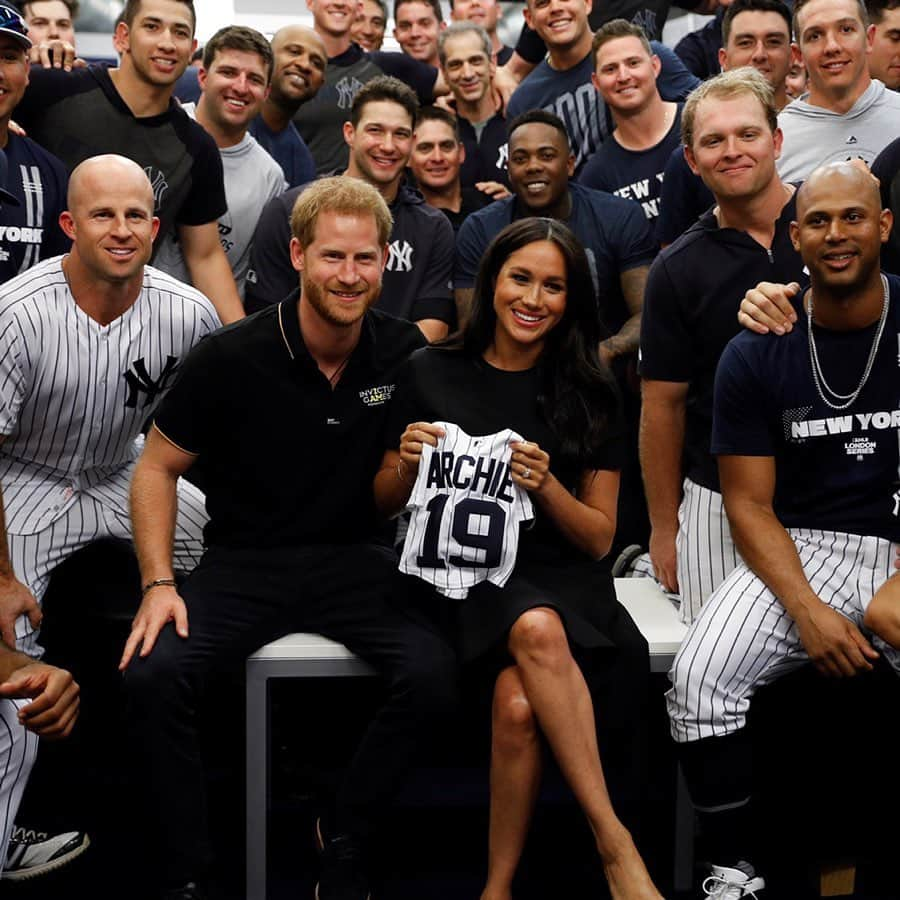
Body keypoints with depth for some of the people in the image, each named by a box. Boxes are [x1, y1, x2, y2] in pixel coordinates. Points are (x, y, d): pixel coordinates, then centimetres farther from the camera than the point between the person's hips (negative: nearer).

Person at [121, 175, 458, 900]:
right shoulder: (232, 359, -8)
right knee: (152, 674, -28)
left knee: (434, 676, -26)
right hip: (245, 564, -1)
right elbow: (157, 468, 2)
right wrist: (158, 583, -8)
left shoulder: (405, 353, 0)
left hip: (354, 562, 2)